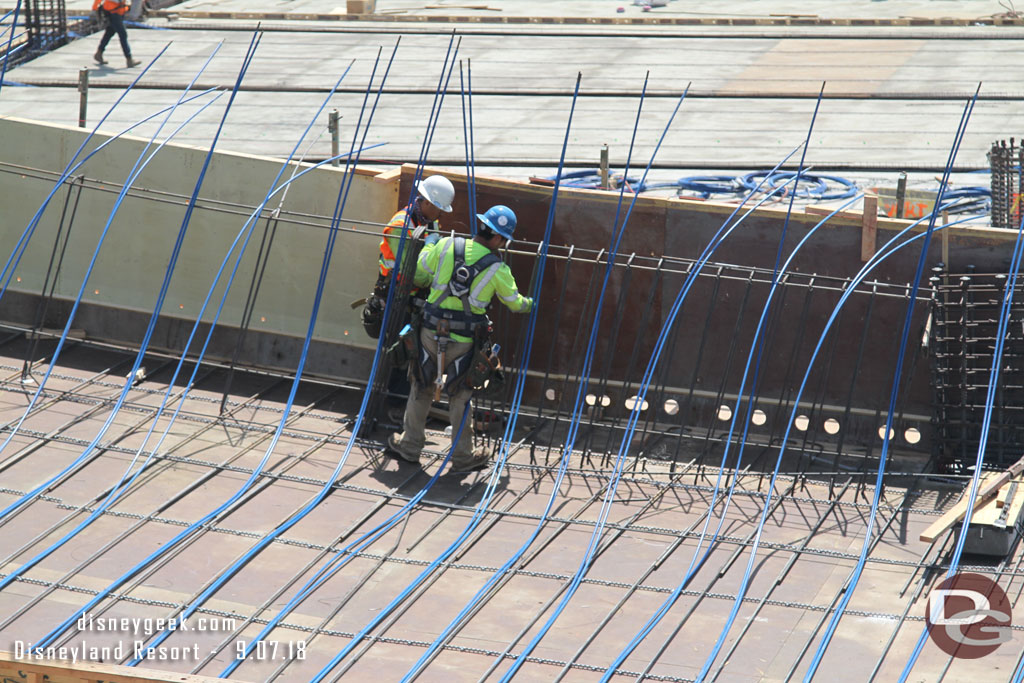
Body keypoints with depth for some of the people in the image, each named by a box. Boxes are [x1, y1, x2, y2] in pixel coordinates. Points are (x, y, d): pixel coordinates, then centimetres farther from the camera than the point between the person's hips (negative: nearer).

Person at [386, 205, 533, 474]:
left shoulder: (446, 246, -5)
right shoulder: (498, 270, -8)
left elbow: (418, 274, 6)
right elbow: (515, 302, 8)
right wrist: (530, 304, 32)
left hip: (430, 333, 2)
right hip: (463, 344, -2)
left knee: (421, 389, 18)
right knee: (460, 396, 12)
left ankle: (410, 445, 27)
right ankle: (462, 456, 20)